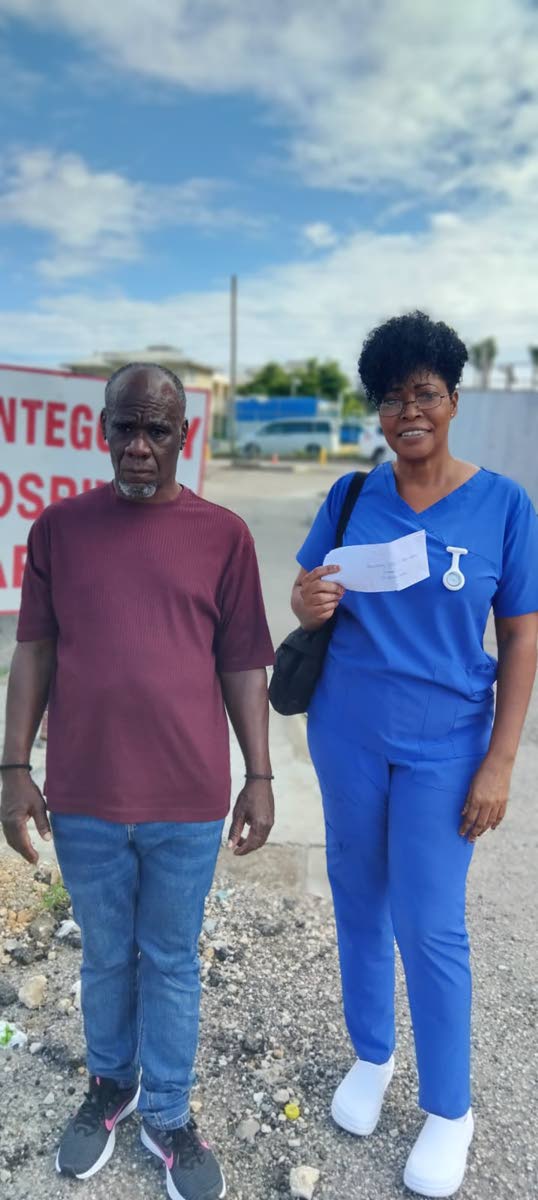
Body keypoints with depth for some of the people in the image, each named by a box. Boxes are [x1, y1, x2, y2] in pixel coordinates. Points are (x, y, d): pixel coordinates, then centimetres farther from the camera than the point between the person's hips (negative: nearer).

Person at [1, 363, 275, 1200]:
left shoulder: (222, 534, -3)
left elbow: (243, 665, 0)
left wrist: (259, 776, -1)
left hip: (188, 800, -1)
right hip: (84, 797, 1)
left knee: (172, 961, 16)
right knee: (106, 956, 21)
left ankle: (167, 1114, 39)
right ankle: (109, 1085, 47)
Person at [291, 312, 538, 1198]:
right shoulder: (352, 496, -2)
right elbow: (306, 599, 6)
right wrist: (309, 604, -19)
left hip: (442, 747, -3)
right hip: (347, 735, 3)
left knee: (430, 927, 5)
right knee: (358, 901, 17)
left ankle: (449, 1110, 30)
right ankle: (371, 1055, 42)